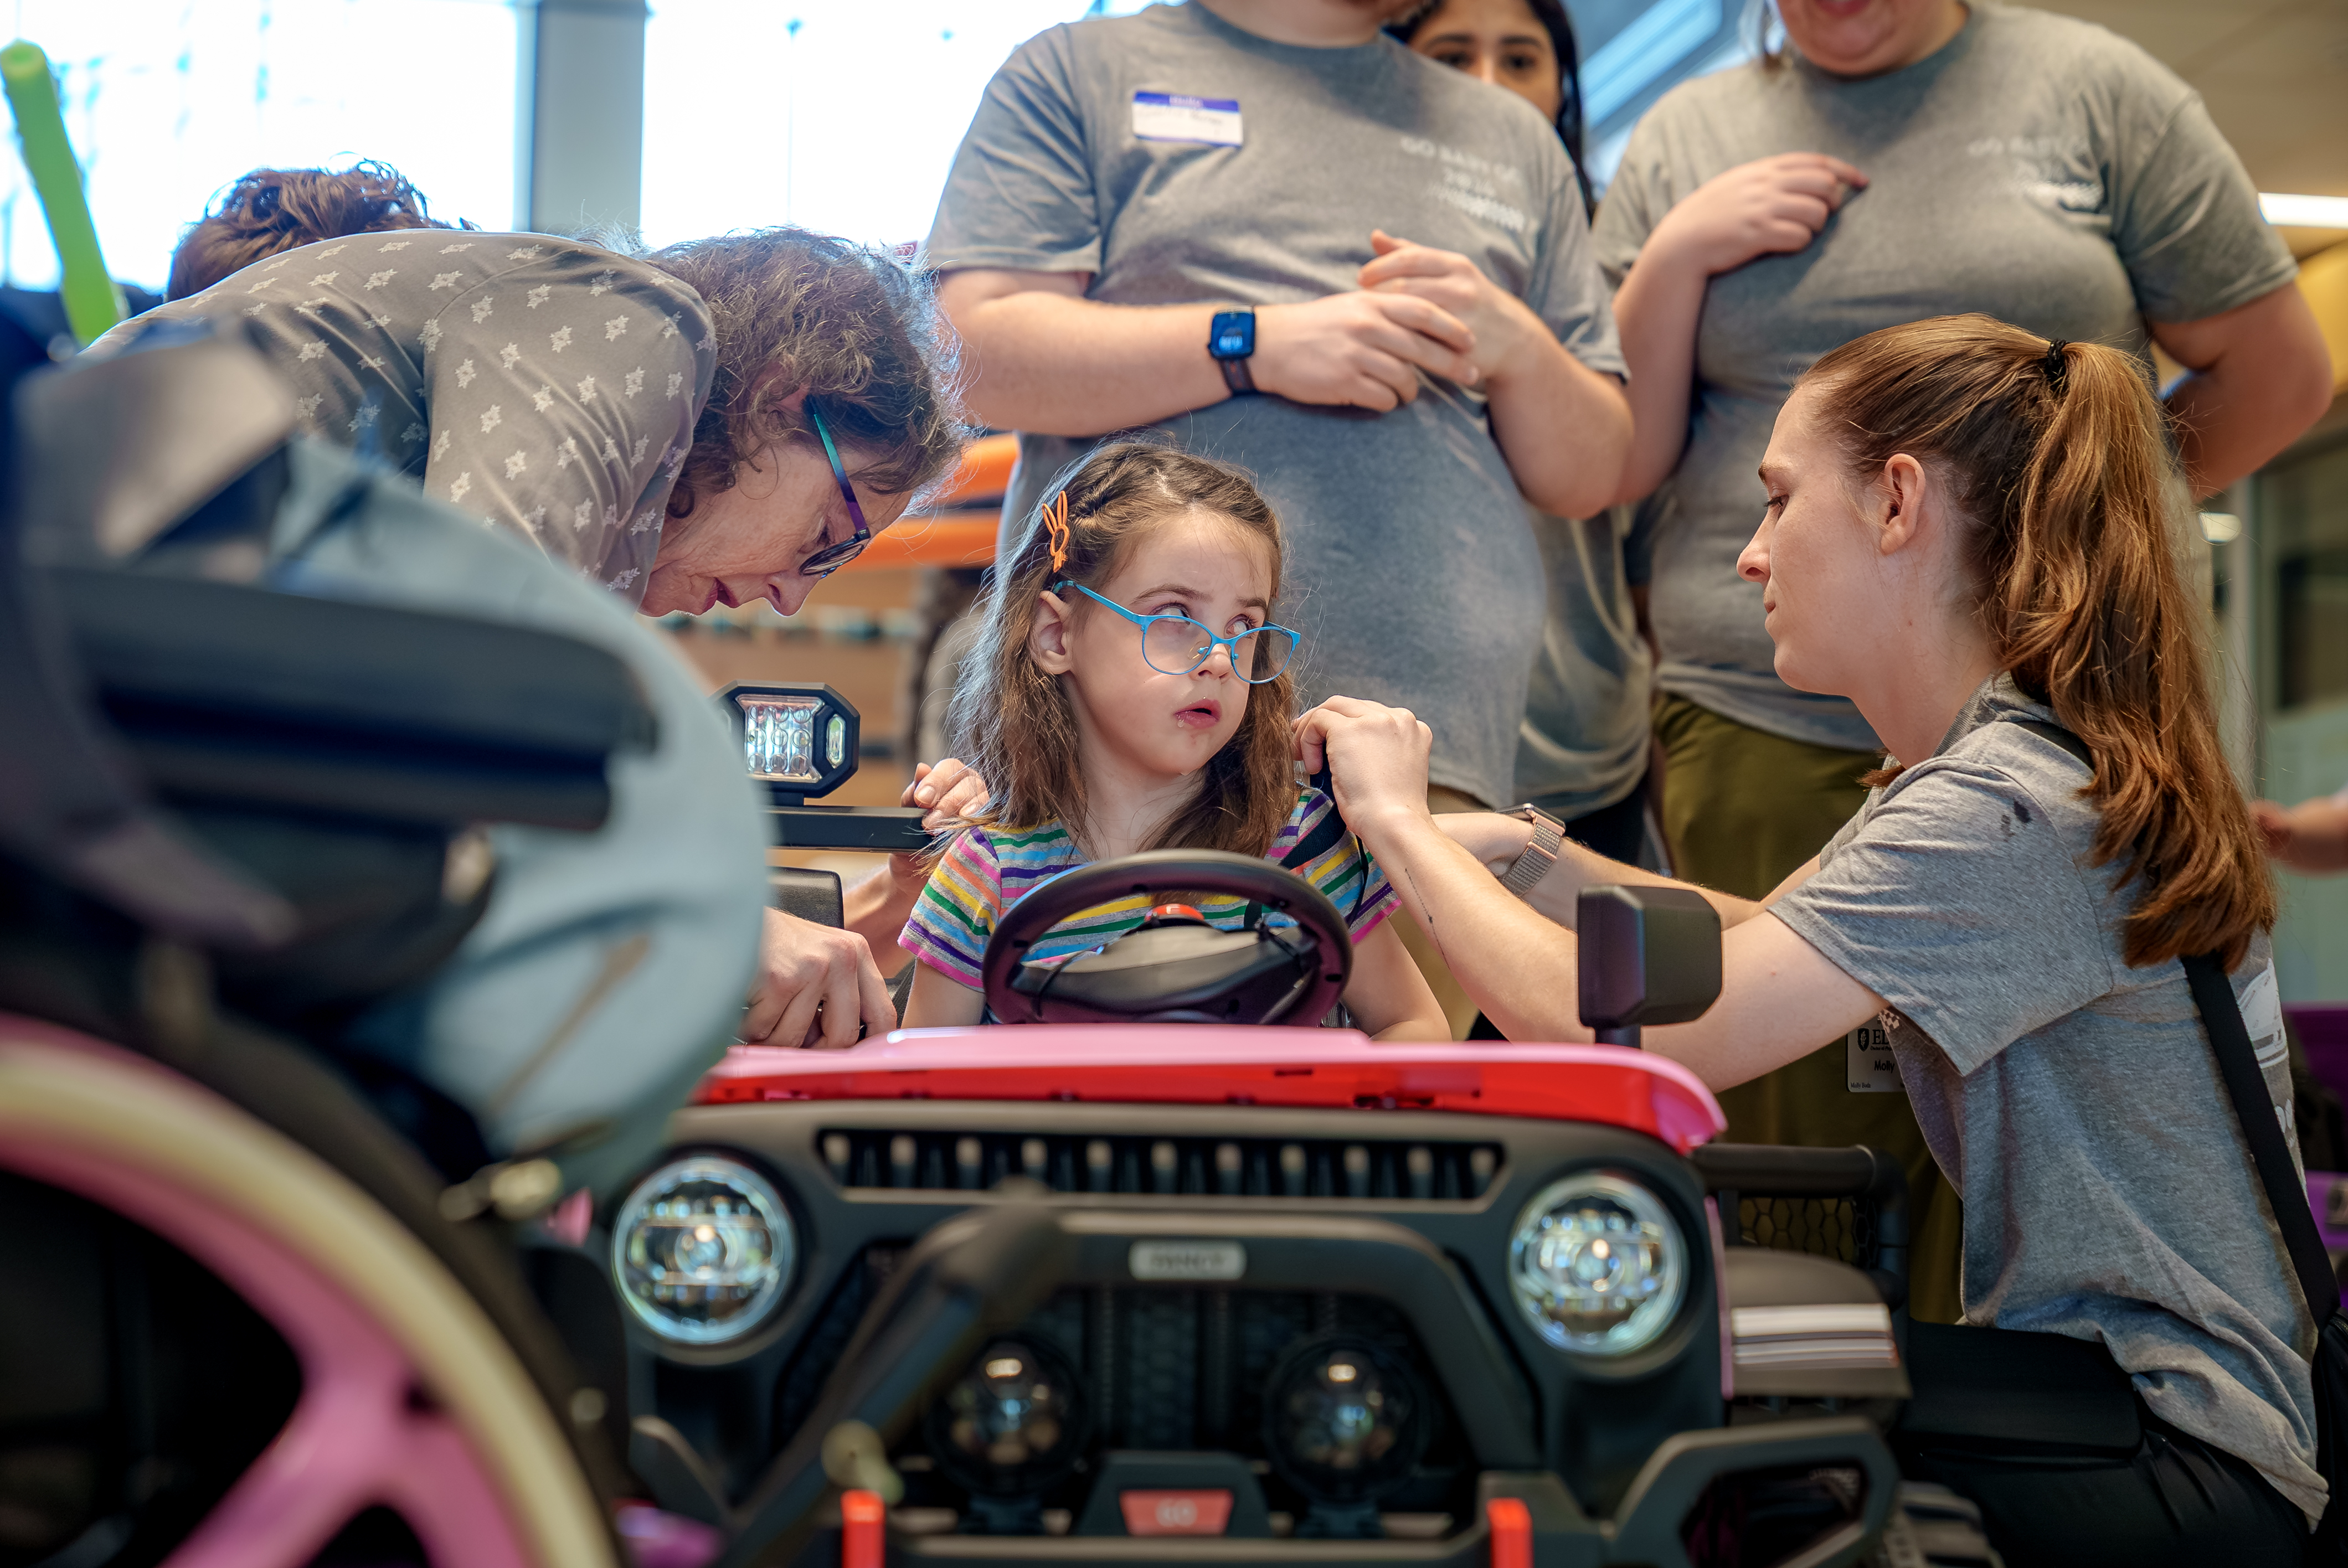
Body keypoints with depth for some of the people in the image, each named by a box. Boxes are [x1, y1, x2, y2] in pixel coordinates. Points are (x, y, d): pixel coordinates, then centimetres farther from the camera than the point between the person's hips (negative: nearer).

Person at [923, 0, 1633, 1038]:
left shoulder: (1515, 144, 25)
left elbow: (1587, 479, 24)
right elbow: (978, 351, 0)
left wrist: (1516, 350, 3)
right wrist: (1257, 345, -8)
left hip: (1430, 714, 3)